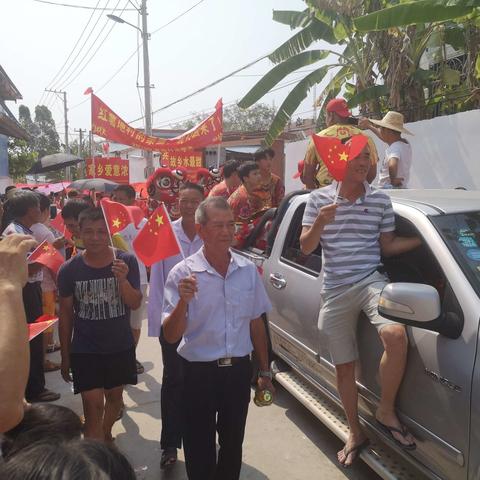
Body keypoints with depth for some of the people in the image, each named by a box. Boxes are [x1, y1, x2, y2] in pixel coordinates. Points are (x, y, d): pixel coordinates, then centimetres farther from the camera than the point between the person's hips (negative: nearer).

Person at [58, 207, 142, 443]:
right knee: (93, 405, -4)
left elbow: (135, 304, -11)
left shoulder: (127, 262, -11)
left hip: (121, 346, 2)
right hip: (85, 350, -2)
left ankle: (106, 433, 47)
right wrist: (65, 355, 3)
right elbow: (66, 313, -2)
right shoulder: (69, 269, -11)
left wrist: (122, 280, -30)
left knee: (115, 396, 20)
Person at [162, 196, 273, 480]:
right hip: (199, 373, -3)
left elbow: (256, 324, 7)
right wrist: (184, 302, -31)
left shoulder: (248, 270, -2)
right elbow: (171, 336, -14)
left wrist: (265, 372, 10)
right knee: (199, 449, 12)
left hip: (239, 371, 3)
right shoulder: (183, 273, -13)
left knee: (233, 444, 20)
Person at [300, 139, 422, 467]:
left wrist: (424, 238, -2)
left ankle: (387, 411, -5)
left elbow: (387, 246, 10)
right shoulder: (319, 199, 2)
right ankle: (356, 433, 31)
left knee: (395, 334, -30)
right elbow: (306, 248, 1)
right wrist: (320, 222, -16)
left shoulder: (381, 200, 4)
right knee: (344, 365, 9)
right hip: (335, 290, 1)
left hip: (371, 280, 0)